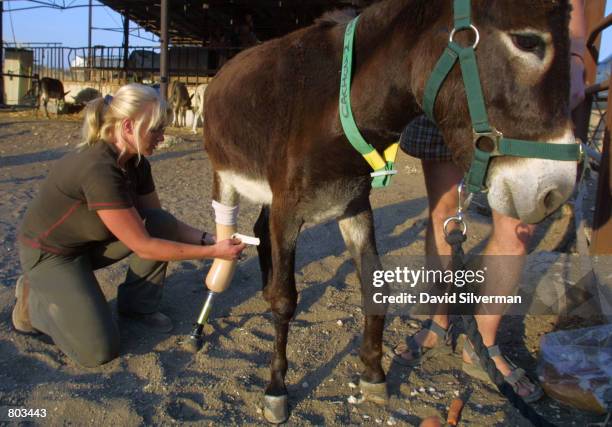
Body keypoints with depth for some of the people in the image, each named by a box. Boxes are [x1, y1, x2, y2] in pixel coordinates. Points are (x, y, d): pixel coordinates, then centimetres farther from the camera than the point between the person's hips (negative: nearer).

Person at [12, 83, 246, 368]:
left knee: (160, 225, -14)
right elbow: (143, 246, -31)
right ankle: (34, 299, 8)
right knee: (99, 350, -16)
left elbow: (159, 220, 2)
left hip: (90, 241, 8)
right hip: (49, 254, -8)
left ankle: (137, 306, 7)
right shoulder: (99, 169, -35)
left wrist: (206, 239, -12)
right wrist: (212, 252, -27)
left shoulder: (136, 162, -9)